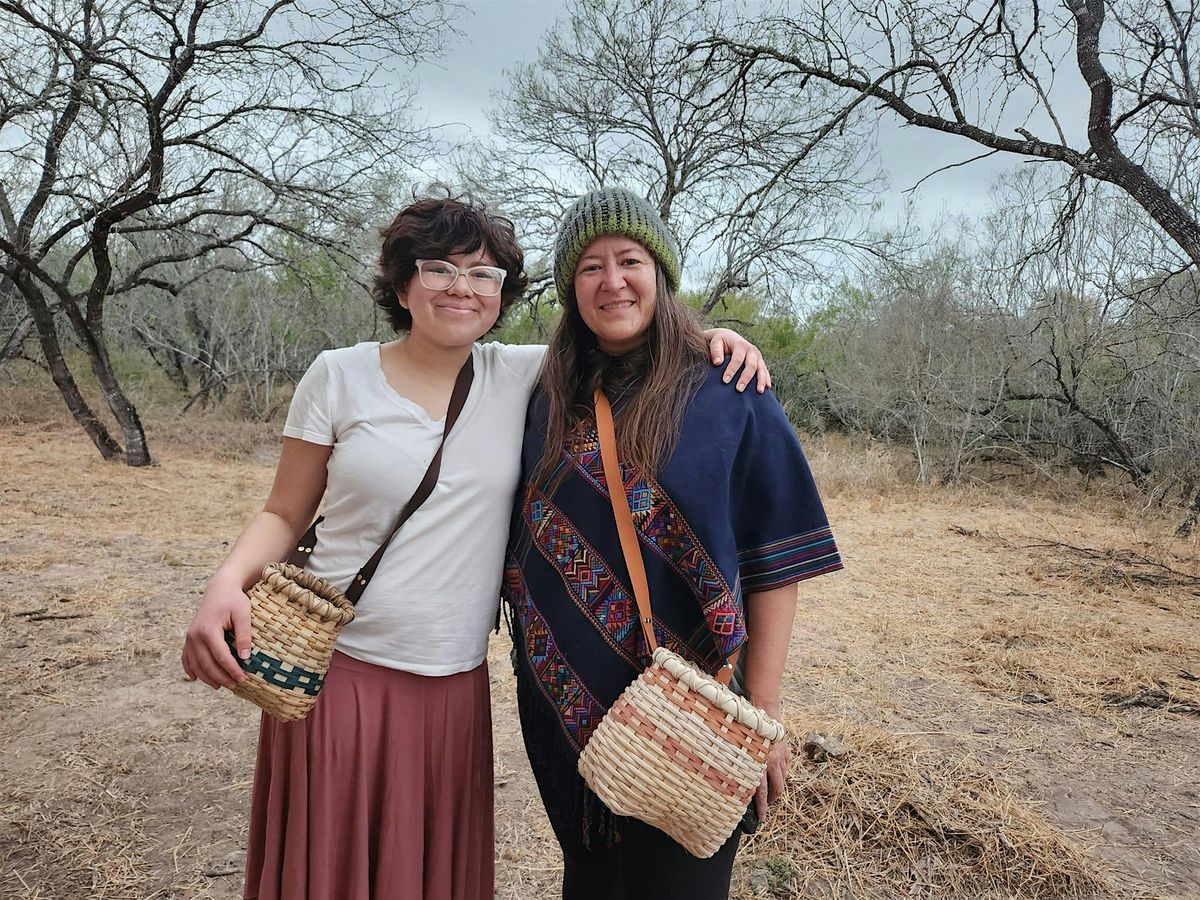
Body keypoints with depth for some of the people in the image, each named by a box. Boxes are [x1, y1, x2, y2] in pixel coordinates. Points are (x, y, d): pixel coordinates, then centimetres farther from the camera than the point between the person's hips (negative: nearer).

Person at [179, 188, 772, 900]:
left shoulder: (519, 377, 2)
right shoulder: (339, 376, -1)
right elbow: (285, 515, 3)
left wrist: (707, 338, -6)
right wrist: (228, 583, -16)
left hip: (456, 688, 2)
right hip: (338, 674, -1)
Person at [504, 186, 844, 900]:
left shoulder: (730, 395, -8)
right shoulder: (551, 402, 5)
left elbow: (774, 558, -10)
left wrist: (763, 710, -12)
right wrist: (532, 666, 8)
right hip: (567, 706, 4)